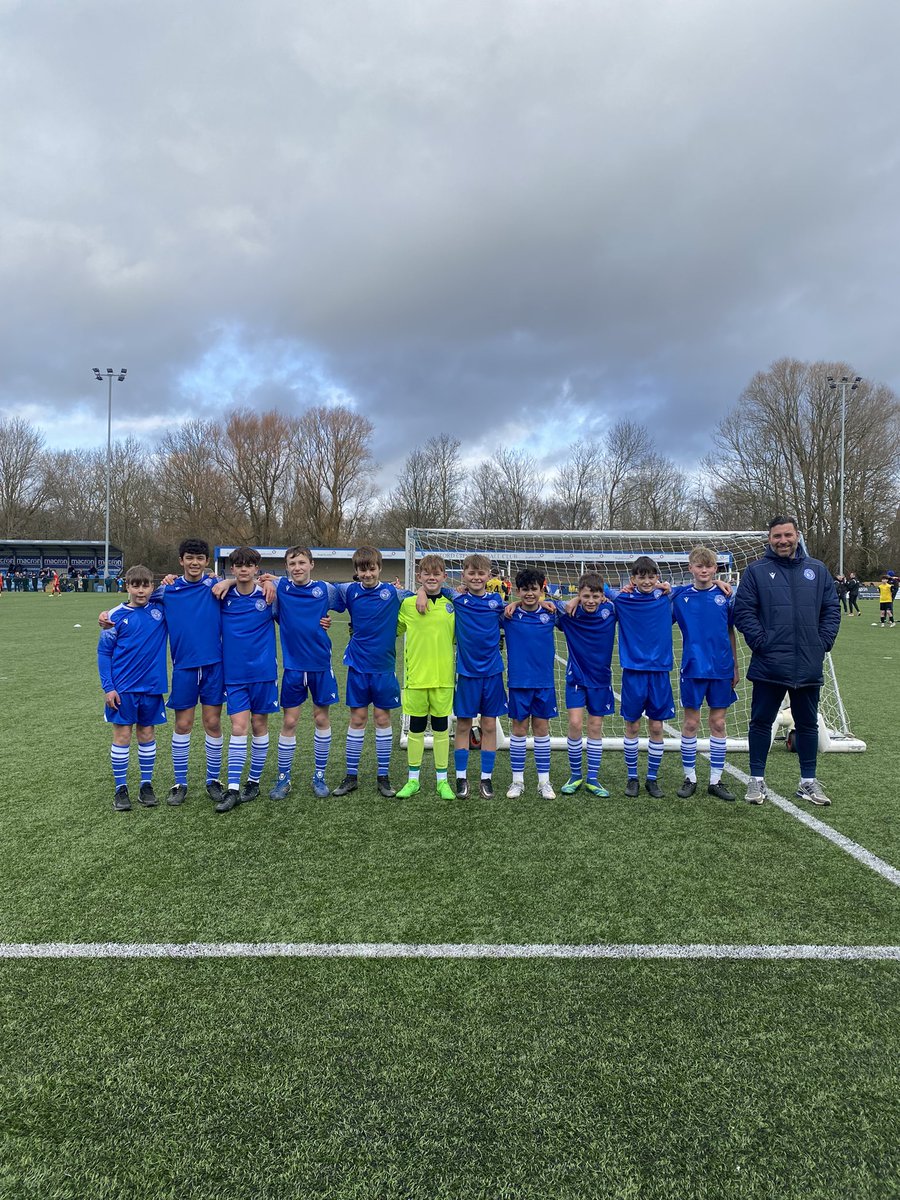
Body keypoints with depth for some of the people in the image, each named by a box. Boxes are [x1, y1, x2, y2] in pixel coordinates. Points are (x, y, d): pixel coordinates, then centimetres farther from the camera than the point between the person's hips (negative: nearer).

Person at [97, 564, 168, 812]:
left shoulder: (161, 609, 0)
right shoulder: (117, 616, -5)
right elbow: (103, 652, -1)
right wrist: (108, 687, -7)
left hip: (152, 687, 2)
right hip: (123, 688, -2)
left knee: (147, 734, 11)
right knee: (122, 735, 4)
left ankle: (146, 785, 22)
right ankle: (121, 788, 15)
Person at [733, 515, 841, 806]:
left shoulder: (817, 570, 8)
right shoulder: (756, 571, -1)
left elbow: (831, 609, 9)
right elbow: (743, 610, -5)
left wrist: (823, 642, -1)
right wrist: (760, 642, -13)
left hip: (809, 666, 3)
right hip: (769, 665, -3)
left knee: (808, 724, 13)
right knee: (761, 722, 5)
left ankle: (808, 782, 26)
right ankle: (757, 780, 17)